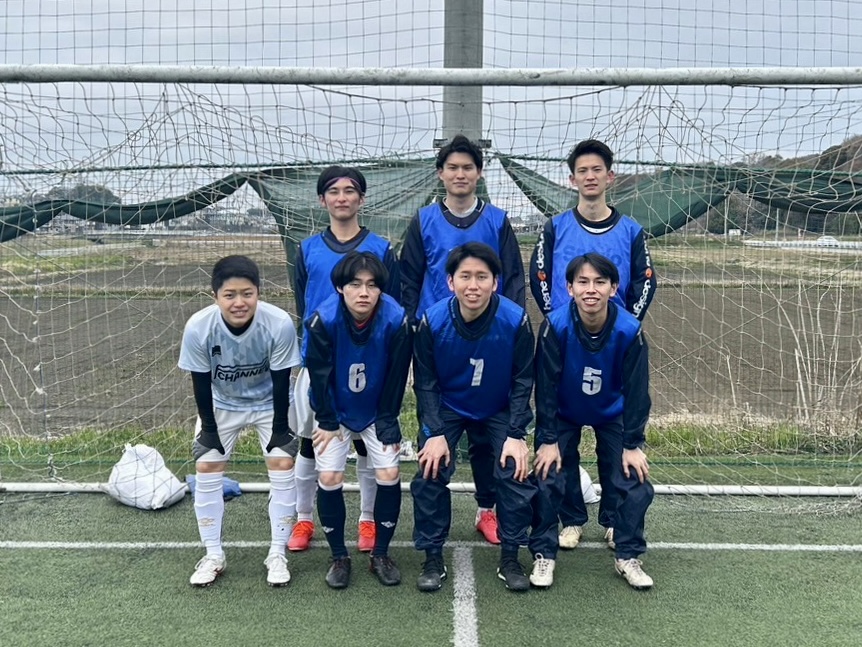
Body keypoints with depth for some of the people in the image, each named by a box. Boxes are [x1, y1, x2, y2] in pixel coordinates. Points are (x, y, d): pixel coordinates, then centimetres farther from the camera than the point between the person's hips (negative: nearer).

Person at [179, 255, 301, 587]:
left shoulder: (279, 324, -35)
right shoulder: (198, 327, -32)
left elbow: (281, 382, -21)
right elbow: (201, 384, -17)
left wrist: (279, 428, -13)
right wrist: (209, 429, -9)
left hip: (270, 402, -1)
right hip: (220, 404, 1)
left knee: (282, 466, -7)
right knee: (207, 468, -1)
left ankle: (277, 555, 8)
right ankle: (213, 556, 15)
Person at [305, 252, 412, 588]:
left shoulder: (397, 320, -26)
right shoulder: (323, 320, -27)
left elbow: (396, 377, -13)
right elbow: (319, 375, -15)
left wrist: (387, 424, -9)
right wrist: (327, 422, -9)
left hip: (377, 413, 1)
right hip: (335, 412, 0)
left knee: (389, 475, -8)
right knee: (329, 478, -9)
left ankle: (381, 554, 12)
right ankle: (339, 557, 11)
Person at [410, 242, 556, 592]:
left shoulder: (515, 320, -25)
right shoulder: (432, 321, -24)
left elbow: (523, 381, -14)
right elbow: (426, 382, -12)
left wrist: (516, 435, -17)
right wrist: (436, 433, -18)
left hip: (499, 410, 0)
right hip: (447, 409, 0)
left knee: (514, 471, -14)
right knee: (430, 471, -14)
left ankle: (510, 559, 6)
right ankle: (432, 559, 5)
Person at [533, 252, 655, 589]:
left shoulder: (629, 330, -27)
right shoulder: (555, 326, -30)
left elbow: (636, 390, -17)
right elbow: (546, 386, -21)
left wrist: (633, 444, -14)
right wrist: (547, 440, -18)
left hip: (612, 413, 1)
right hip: (563, 413, -1)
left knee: (631, 481, -6)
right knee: (548, 477, -11)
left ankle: (628, 557, 13)